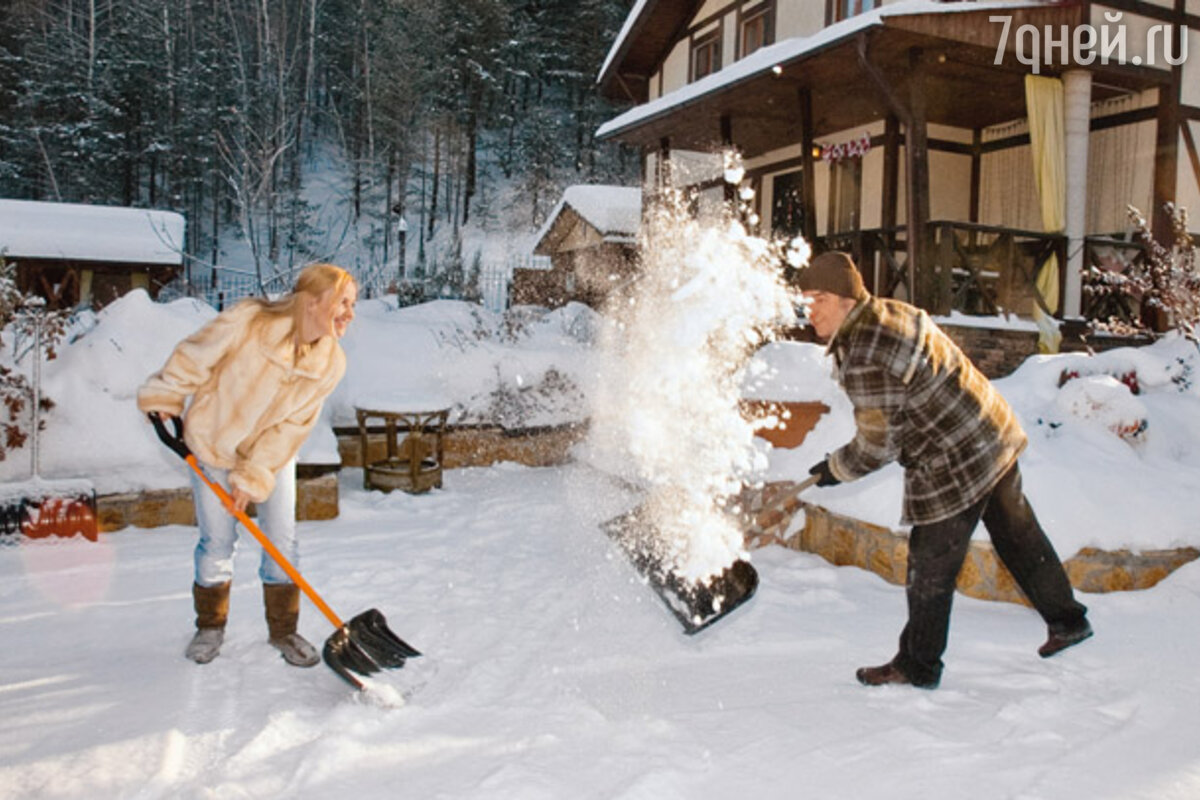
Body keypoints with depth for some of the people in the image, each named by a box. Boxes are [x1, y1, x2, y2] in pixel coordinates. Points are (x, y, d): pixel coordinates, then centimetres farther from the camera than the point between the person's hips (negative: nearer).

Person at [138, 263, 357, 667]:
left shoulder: (330, 364, -19)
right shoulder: (247, 320, -30)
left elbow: (292, 426, -16)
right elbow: (194, 356, -15)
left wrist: (253, 476, -16)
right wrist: (165, 398, -4)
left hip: (273, 453, 2)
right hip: (213, 444, -2)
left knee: (282, 542, 1)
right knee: (217, 542, 4)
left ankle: (283, 630, 19)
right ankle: (210, 626, 27)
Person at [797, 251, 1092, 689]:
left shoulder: (864, 359, -25)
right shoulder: (889, 312, 6)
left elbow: (879, 444, -20)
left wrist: (836, 468, -3)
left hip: (955, 465, -10)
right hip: (993, 436, 10)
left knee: (930, 569, 5)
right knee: (1018, 535, 25)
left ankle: (917, 667, 20)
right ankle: (1067, 620, 43)